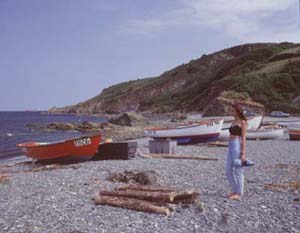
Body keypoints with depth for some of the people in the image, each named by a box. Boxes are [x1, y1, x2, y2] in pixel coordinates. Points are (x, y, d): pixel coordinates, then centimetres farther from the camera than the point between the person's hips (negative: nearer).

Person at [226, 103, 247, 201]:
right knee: (228, 171, 8)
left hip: (238, 146, -8)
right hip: (231, 146, 8)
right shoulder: (234, 122, 18)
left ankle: (239, 194, 6)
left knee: (238, 171, -2)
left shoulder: (242, 122, -4)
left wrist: (243, 153, -14)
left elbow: (243, 138, -9)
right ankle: (235, 190, 21)